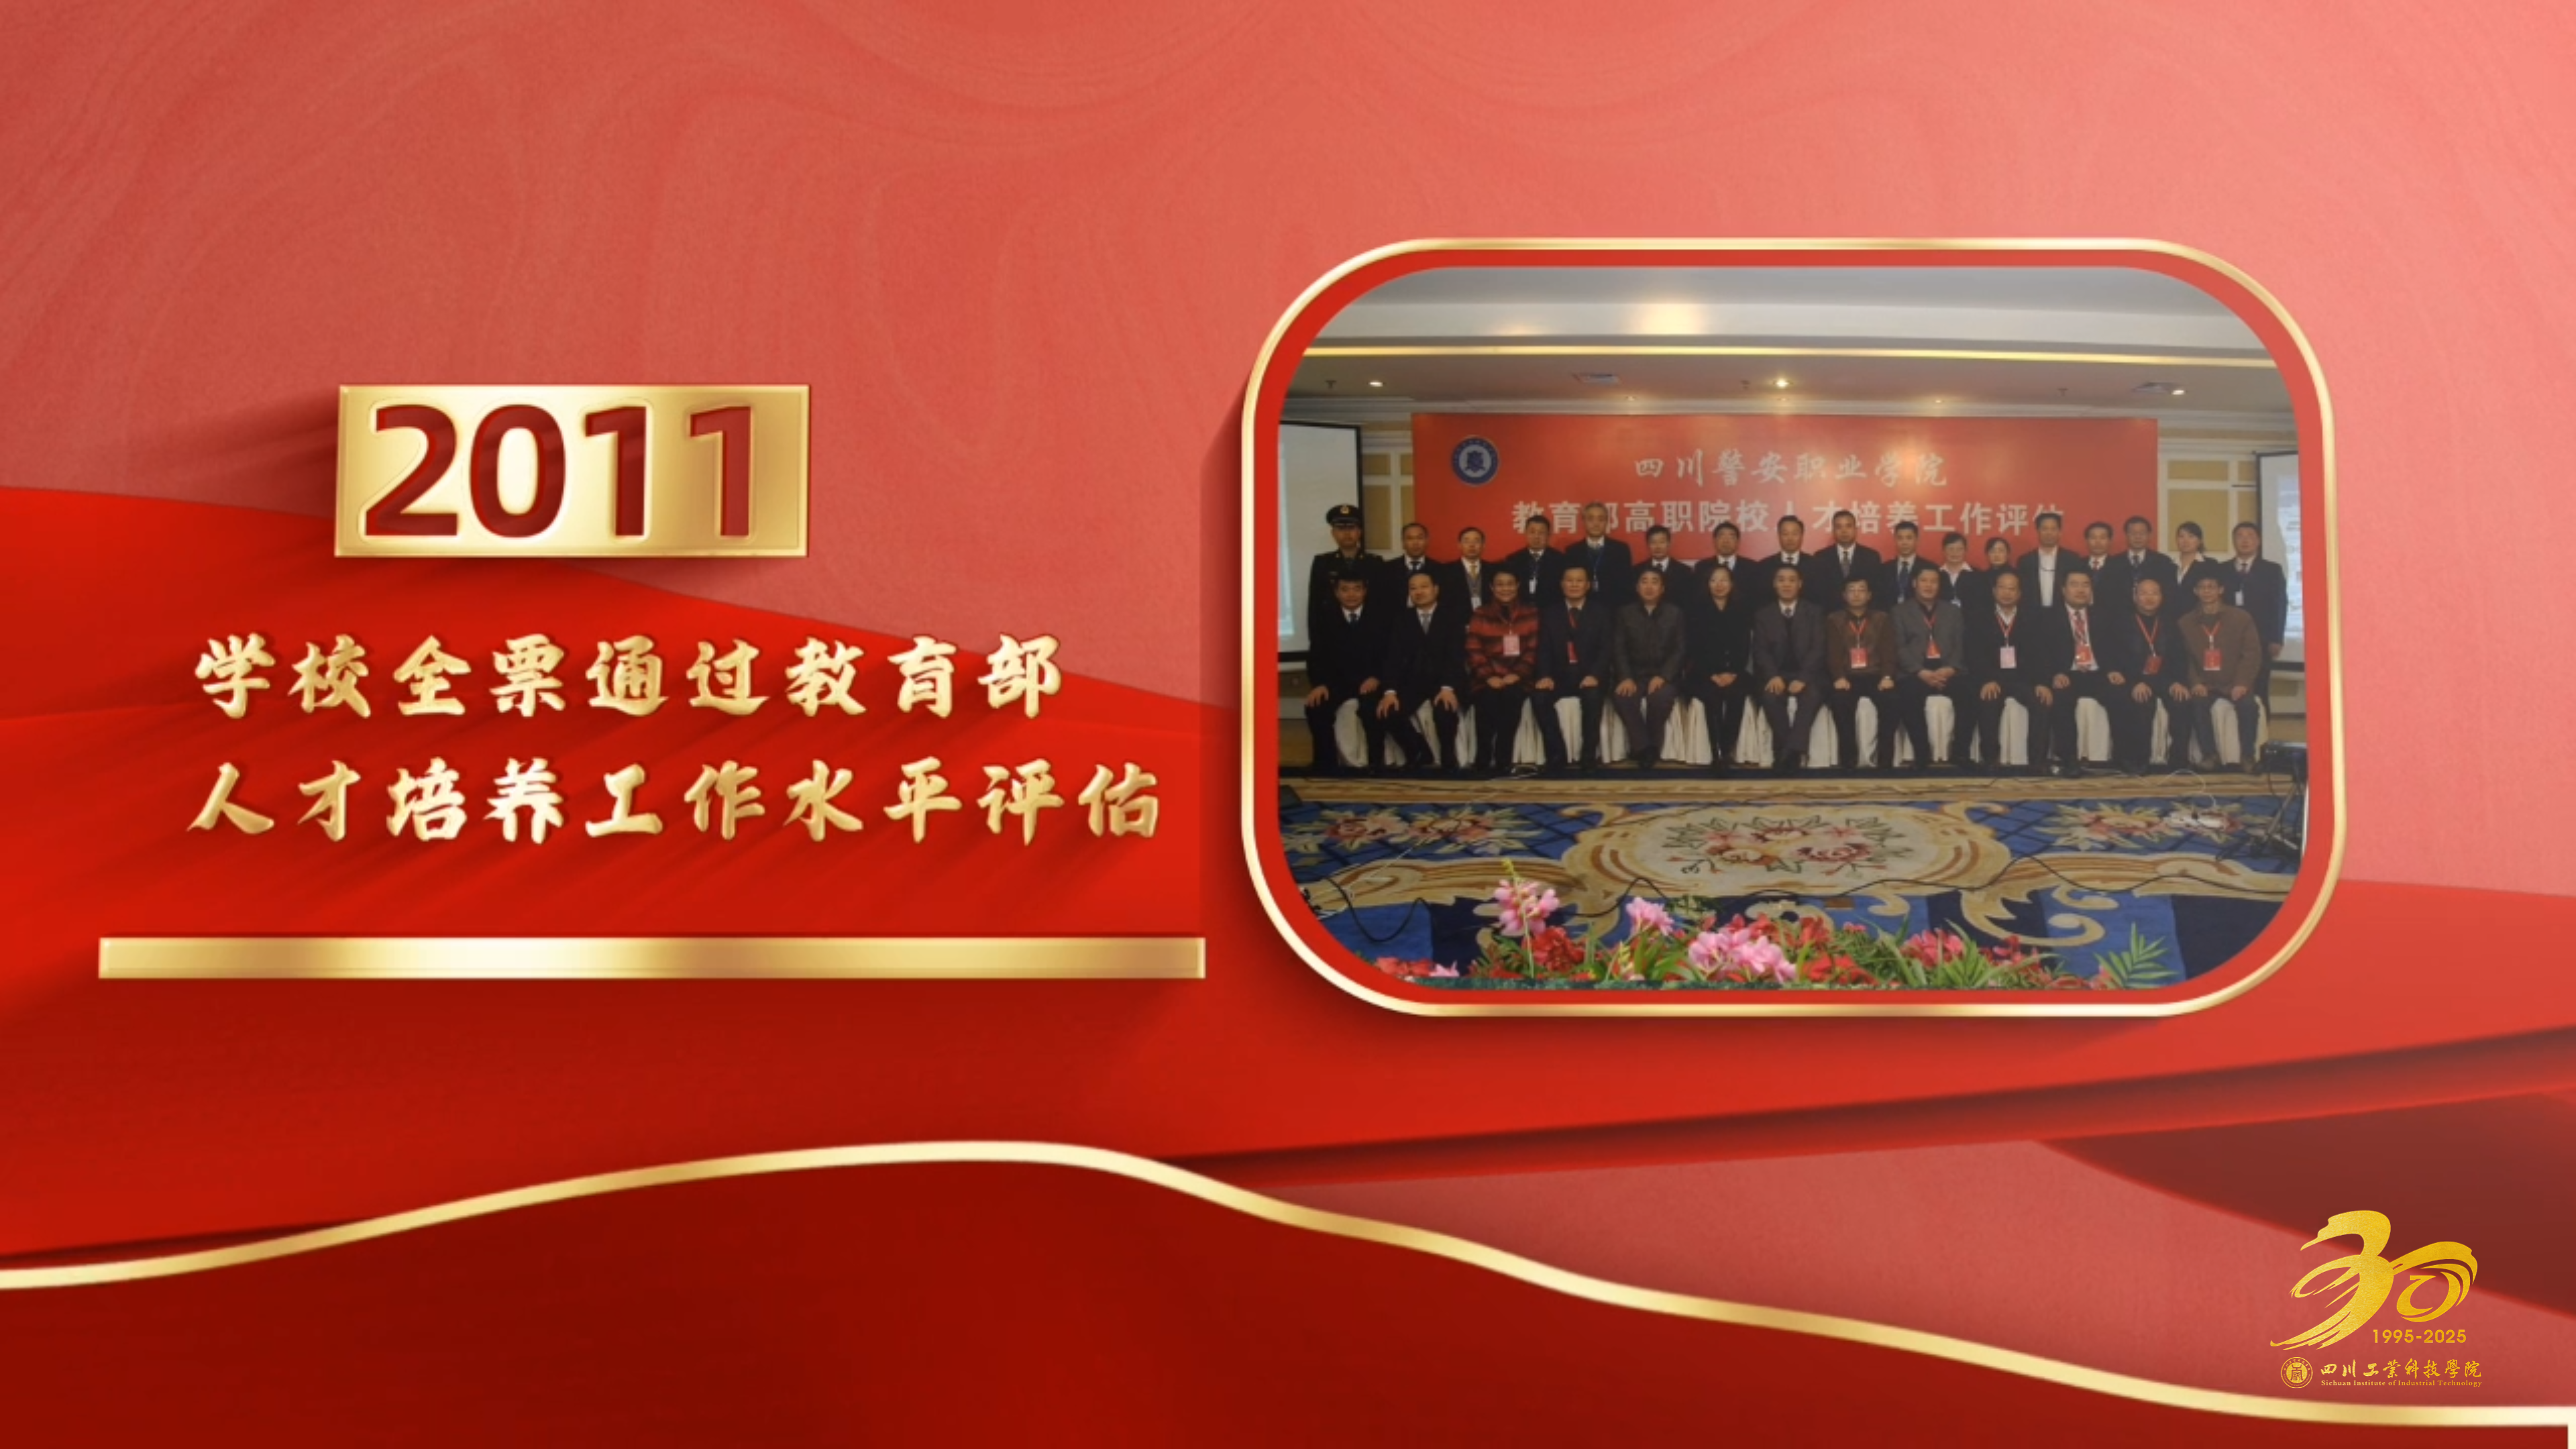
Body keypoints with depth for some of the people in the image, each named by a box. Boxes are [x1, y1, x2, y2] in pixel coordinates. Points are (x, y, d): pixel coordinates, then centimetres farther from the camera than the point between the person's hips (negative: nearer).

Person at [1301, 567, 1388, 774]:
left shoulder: (1379, 619, 8)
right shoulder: (1325, 621, 11)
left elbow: (1389, 654, 1)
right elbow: (1315, 656, 3)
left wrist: (1376, 677, -18)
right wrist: (1319, 684, -17)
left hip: (1369, 681, -2)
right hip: (1336, 681, 2)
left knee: (1373, 708, -34)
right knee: (1316, 707, -26)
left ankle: (1375, 761, -18)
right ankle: (1326, 763, -12)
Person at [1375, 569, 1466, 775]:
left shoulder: (1453, 617, 4)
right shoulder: (1401, 620, 12)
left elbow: (1456, 655, -9)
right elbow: (1394, 657, 1)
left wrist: (1448, 687, -27)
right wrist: (1390, 691, -17)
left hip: (1444, 681, -3)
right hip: (1412, 681, 3)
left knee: (1445, 710, -35)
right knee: (1388, 712, -24)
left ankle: (1448, 759, -7)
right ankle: (1420, 754, 1)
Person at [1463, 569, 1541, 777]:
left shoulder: (1531, 614, 11)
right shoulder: (1480, 616, 10)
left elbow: (1533, 650, 3)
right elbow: (1474, 652, 2)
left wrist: (1516, 675, -12)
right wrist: (1489, 676, -13)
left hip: (1517, 678, 0)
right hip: (1487, 679, 0)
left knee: (1512, 697, -32)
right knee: (1487, 701, -30)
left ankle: (1503, 761, -24)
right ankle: (1483, 760, -18)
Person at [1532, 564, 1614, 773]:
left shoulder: (1601, 611, 7)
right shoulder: (1549, 613, 12)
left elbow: (1606, 648, -3)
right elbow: (1544, 649, 3)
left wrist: (1594, 675, -21)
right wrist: (1545, 676, -16)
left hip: (1589, 676, -2)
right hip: (1559, 675, 2)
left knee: (1592, 695, -35)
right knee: (1539, 696, -28)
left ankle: (1590, 755, -23)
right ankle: (1557, 754, -17)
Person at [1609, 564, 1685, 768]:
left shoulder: (1675, 613, 9)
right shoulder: (1625, 613, 11)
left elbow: (1679, 650, 0)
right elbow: (1619, 649, 3)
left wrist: (1662, 676, -17)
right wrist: (1626, 678, -16)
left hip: (1664, 676, -1)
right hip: (1635, 674, 1)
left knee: (1661, 696, -36)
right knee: (1622, 695, -33)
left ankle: (1650, 748, -16)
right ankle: (1643, 748, -23)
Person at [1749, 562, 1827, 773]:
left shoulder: (1815, 613, 11)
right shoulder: (1763, 616, 14)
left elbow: (1818, 649, -1)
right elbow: (1760, 651, 2)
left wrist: (1803, 678, -18)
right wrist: (1773, 676, -19)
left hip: (1806, 675, -1)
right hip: (1775, 675, 1)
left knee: (1812, 695, -35)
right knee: (1771, 696, -34)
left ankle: (1791, 752, -44)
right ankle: (1790, 755, -31)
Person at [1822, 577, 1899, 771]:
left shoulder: (1883, 620, 15)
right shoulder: (1834, 622, 14)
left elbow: (1888, 652, 4)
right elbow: (1833, 654, 2)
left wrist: (1887, 677, -15)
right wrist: (1839, 677, -17)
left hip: (1875, 676, 1)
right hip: (1847, 677, 0)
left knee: (1890, 700, -32)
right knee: (1840, 700, -34)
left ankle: (1886, 760, -27)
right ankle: (1848, 760, -27)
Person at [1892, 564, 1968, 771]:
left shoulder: (1953, 611, 22)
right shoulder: (1901, 611, 14)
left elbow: (1960, 646, 11)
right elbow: (1899, 648, 1)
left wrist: (1949, 669, -10)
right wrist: (1922, 672, -14)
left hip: (1947, 672, 2)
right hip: (1914, 673, -2)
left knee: (1967, 692, -31)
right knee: (1909, 696, -36)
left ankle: (1959, 752, -19)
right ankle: (1922, 754, -24)